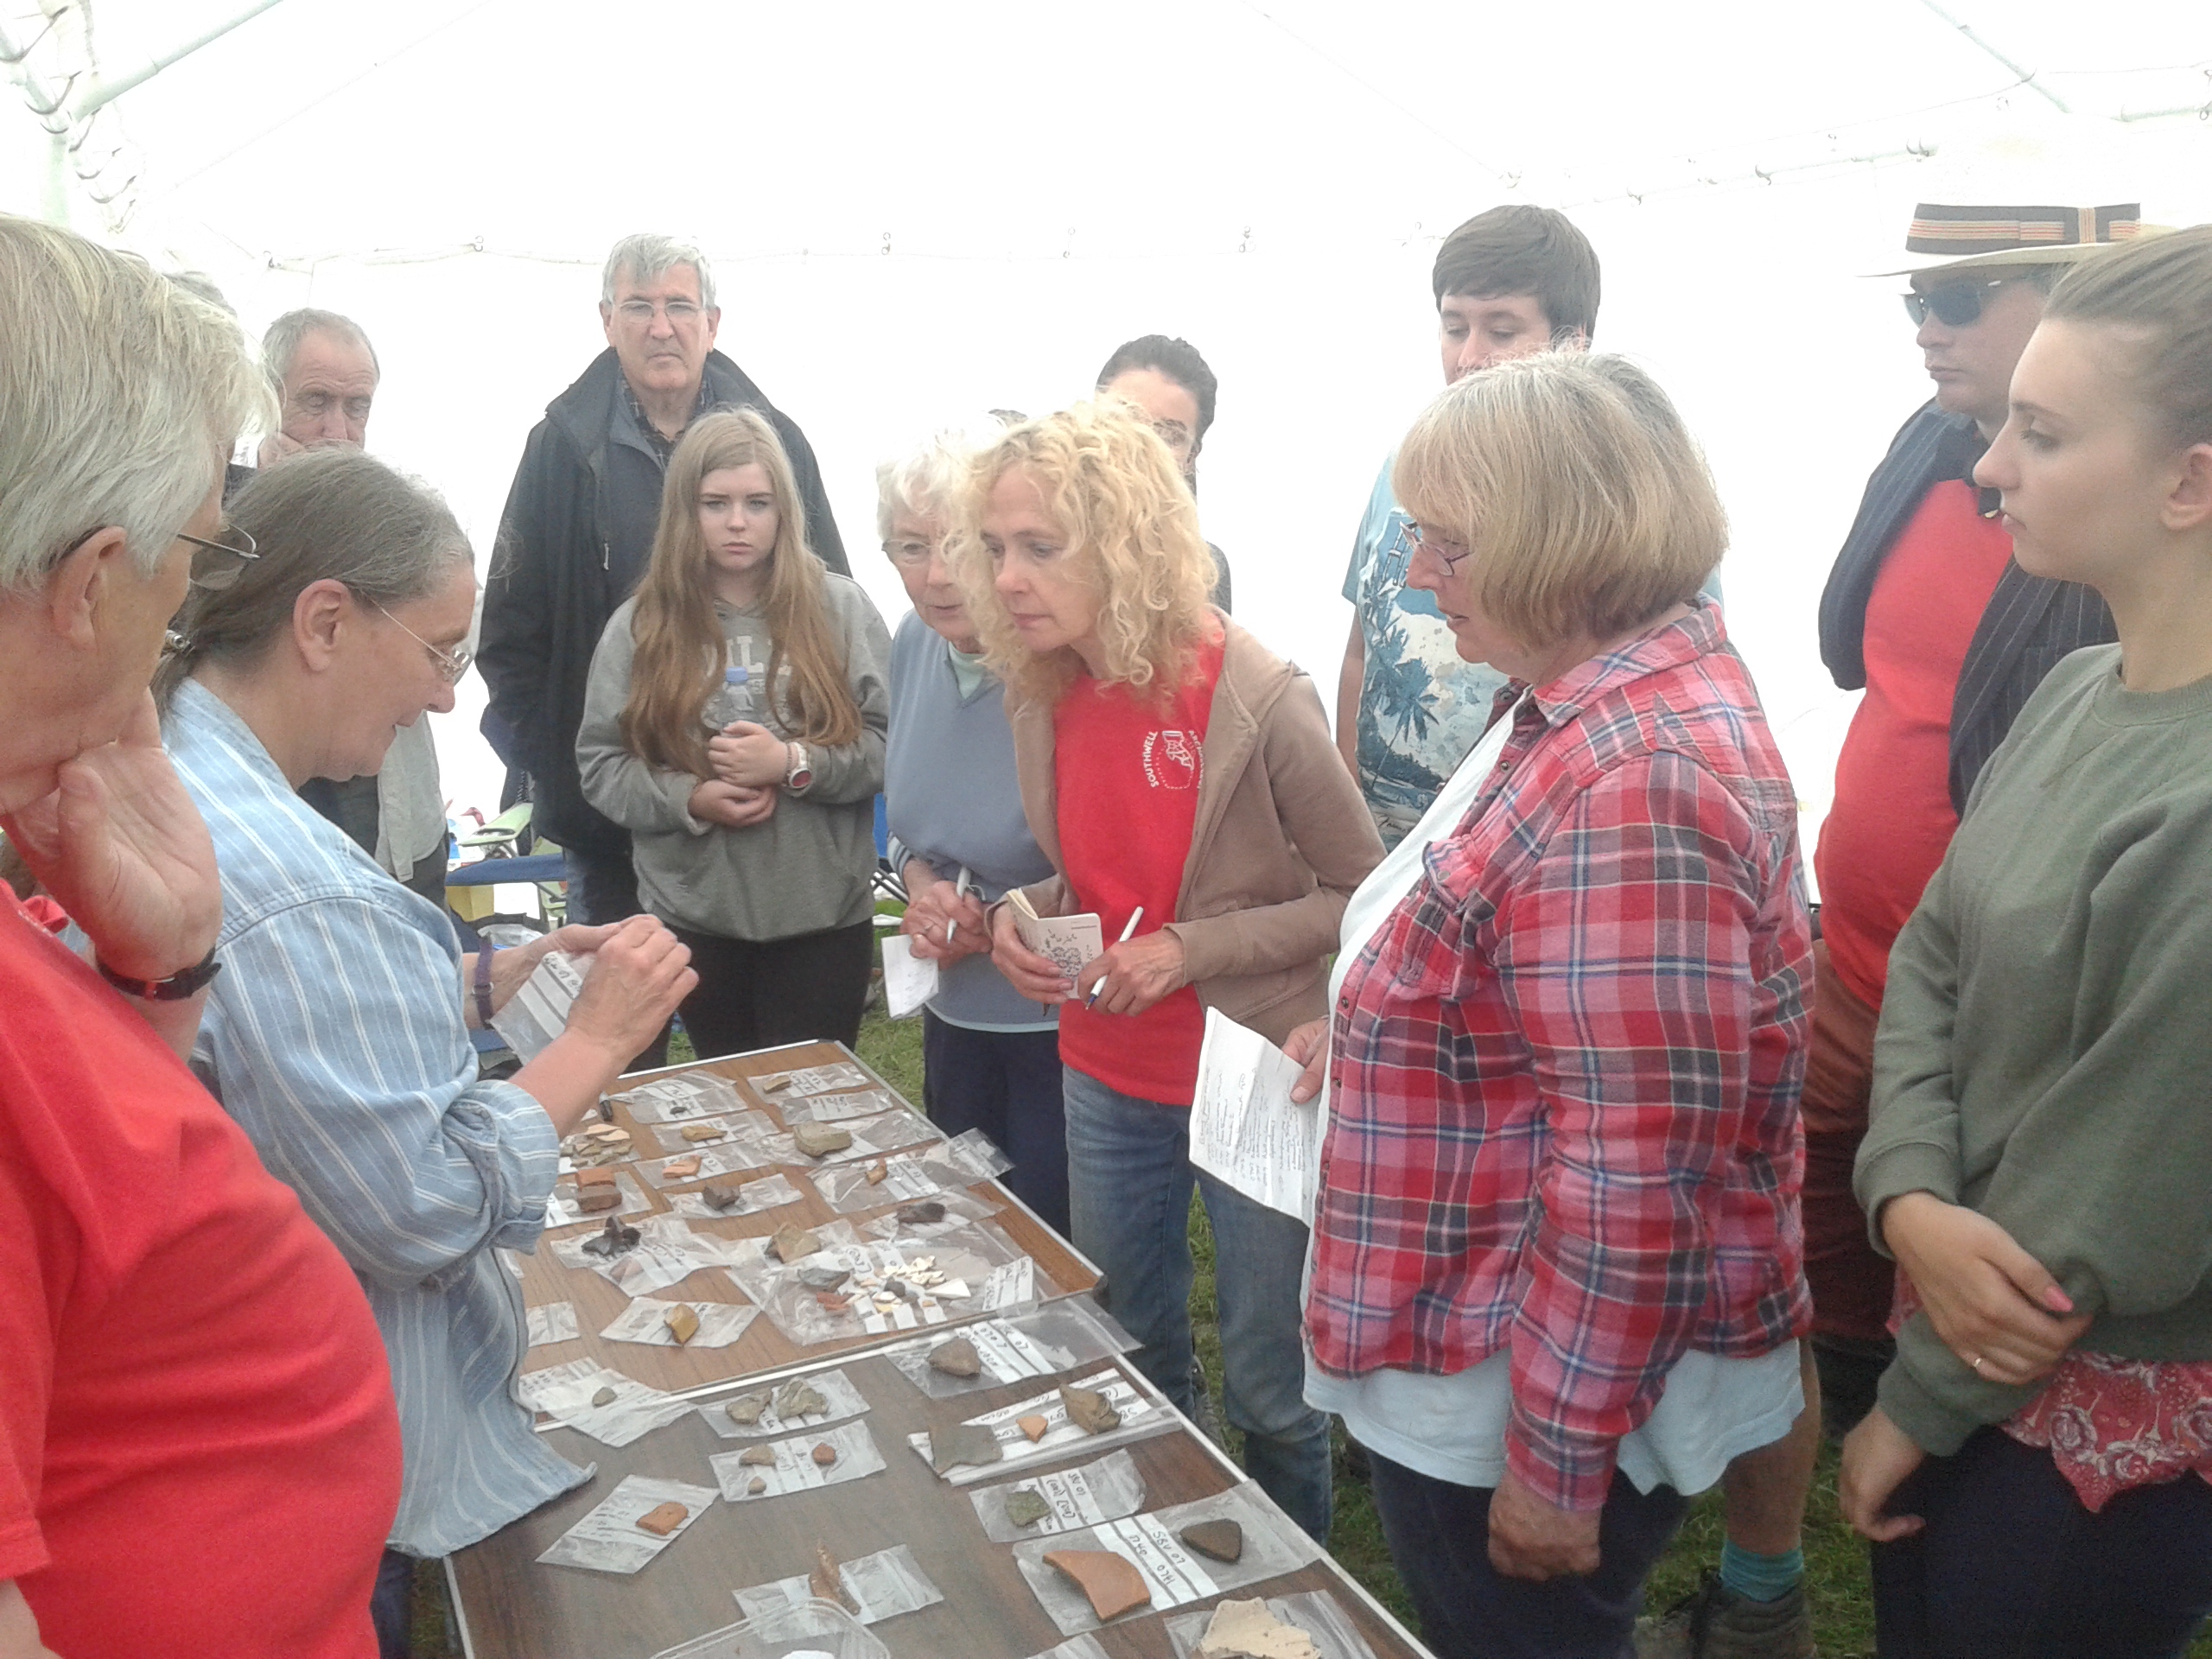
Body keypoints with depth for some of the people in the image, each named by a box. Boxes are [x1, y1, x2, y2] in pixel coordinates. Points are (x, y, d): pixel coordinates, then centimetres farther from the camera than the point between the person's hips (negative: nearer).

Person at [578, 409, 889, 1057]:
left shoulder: (840, 608, 0)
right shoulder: (640, 625, 2)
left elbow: (892, 745, -4)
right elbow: (601, 765, 2)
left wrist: (795, 764, -18)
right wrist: (690, 800, -14)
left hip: (823, 915, -1)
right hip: (694, 919, 1)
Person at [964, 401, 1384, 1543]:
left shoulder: (1257, 700, -21)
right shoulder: (1046, 698, -4)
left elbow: (1363, 895, -12)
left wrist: (1194, 949, -22)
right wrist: (1024, 918, -9)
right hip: (1106, 1082, 6)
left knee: (1267, 1385, 11)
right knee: (1128, 1360, 23)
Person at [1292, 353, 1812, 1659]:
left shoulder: (1634, 781, -29)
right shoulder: (1589, 702, 4)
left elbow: (1635, 1166, -28)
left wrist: (1556, 1465, -21)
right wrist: (1378, 1035, 12)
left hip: (1539, 1399, -10)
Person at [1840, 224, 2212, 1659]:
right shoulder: (2080, 691, -2)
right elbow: (1932, 958, 1)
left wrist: (1918, 1403, -9)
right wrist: (1913, 1203, -17)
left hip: (2095, 1437, -7)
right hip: (1976, 1350, 7)